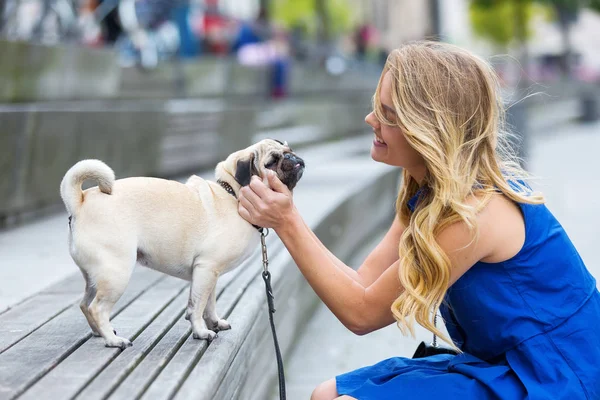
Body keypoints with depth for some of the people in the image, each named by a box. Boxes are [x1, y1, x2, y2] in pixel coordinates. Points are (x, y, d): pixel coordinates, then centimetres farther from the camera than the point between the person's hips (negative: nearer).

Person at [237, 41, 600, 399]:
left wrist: (288, 224, -19)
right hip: (497, 363, 9)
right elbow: (364, 284, -2)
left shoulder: (474, 211, -26)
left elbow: (363, 313, -18)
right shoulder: (429, 192, 1)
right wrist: (286, 219, -10)